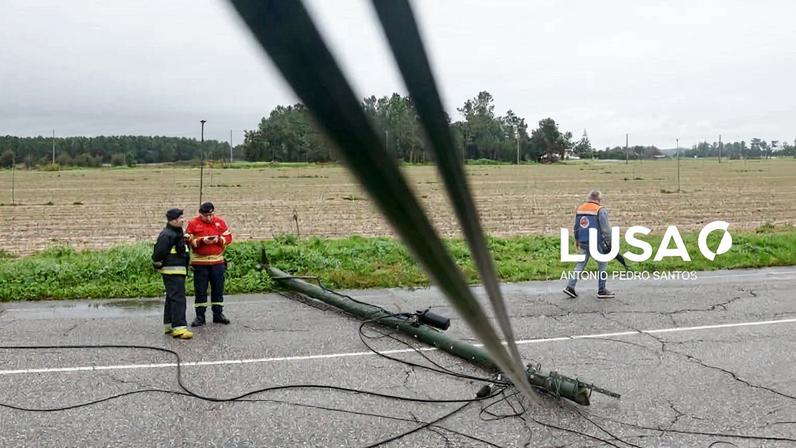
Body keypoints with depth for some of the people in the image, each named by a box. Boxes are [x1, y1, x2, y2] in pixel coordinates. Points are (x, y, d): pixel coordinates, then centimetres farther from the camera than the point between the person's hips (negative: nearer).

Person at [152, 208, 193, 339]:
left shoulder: (177, 233, 16)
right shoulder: (166, 235, -17)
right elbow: (158, 252, -19)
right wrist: (158, 266, -8)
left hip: (178, 272, 11)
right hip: (172, 272, -11)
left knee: (171, 298, 17)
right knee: (178, 299, -15)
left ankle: (169, 325, 26)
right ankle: (179, 328, -19)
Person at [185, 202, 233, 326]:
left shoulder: (220, 222, 5)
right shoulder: (193, 223, -1)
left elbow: (228, 238, 5)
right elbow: (188, 241, -5)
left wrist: (218, 239, -13)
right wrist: (201, 240, -18)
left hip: (217, 261, 2)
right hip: (199, 262, -2)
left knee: (218, 288, 7)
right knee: (200, 290, 3)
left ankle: (218, 314, 18)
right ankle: (200, 316, 11)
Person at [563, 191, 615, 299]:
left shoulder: (579, 209, 8)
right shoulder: (600, 210, -12)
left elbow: (576, 228, 15)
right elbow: (606, 229, -12)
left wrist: (577, 241, 27)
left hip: (583, 242, 6)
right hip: (596, 243, -6)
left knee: (580, 264, 14)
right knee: (602, 264, 9)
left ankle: (570, 287, 6)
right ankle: (601, 291, 11)